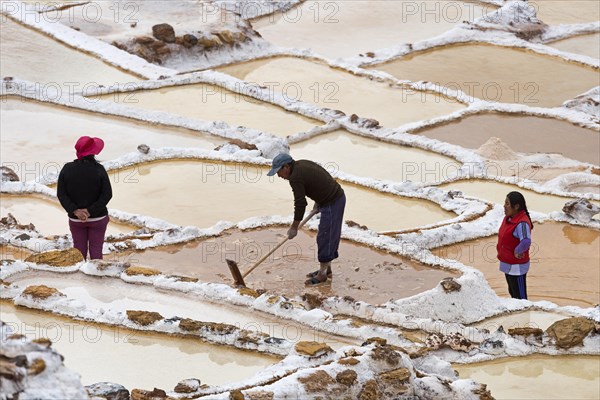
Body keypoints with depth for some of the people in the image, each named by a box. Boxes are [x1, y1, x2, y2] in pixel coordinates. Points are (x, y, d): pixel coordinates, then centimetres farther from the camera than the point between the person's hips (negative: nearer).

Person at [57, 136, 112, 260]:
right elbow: (107, 194, -17)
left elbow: (61, 194, -10)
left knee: (79, 250, 12)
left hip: (75, 219, 2)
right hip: (97, 218, -2)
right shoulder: (98, 169, -16)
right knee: (96, 250, 8)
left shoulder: (67, 169, -9)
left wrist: (75, 211, -14)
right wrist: (90, 211, -14)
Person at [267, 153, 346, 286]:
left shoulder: (295, 178, -19)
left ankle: (322, 274, 3)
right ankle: (326, 269, 28)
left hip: (331, 204, -10)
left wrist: (294, 227, -7)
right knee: (329, 236, 18)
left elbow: (300, 204, -17)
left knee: (325, 237, -3)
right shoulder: (301, 164, 10)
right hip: (338, 197, 10)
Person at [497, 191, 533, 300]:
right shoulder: (509, 218, 2)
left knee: (520, 296, 2)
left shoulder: (522, 223, -28)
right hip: (507, 264, 10)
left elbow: (526, 242, -44)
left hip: (516, 266, -10)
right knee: (513, 293, 24)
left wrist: (517, 252, -28)